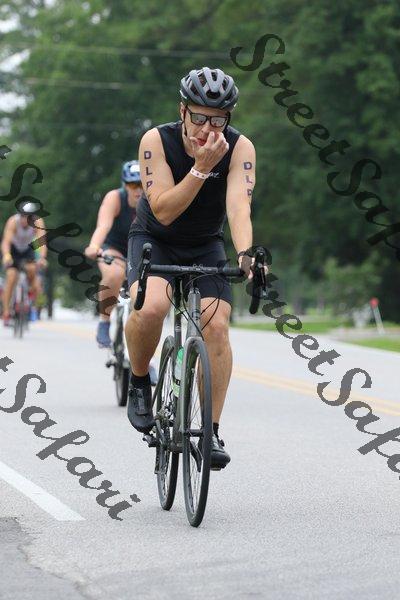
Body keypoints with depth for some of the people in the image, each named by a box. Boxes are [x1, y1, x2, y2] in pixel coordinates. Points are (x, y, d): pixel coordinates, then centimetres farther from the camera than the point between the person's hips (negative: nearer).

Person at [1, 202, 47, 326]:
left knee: (31, 269, -27)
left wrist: (42, 258, -59)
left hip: (29, 248, 1)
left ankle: (33, 289, 5)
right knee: (11, 277, -18)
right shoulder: (13, 221, -34)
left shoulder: (38, 222, -30)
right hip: (14, 248, -1)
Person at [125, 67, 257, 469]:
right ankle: (139, 384, -4)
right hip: (154, 239, -2)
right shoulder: (156, 141, -24)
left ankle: (211, 432, -5)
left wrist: (244, 254, -52)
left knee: (217, 326, -16)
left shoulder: (240, 148, -21)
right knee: (151, 307, -31)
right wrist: (202, 167, -40)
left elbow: (238, 207, -33)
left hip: (205, 245, 2)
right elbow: (163, 212, -29)